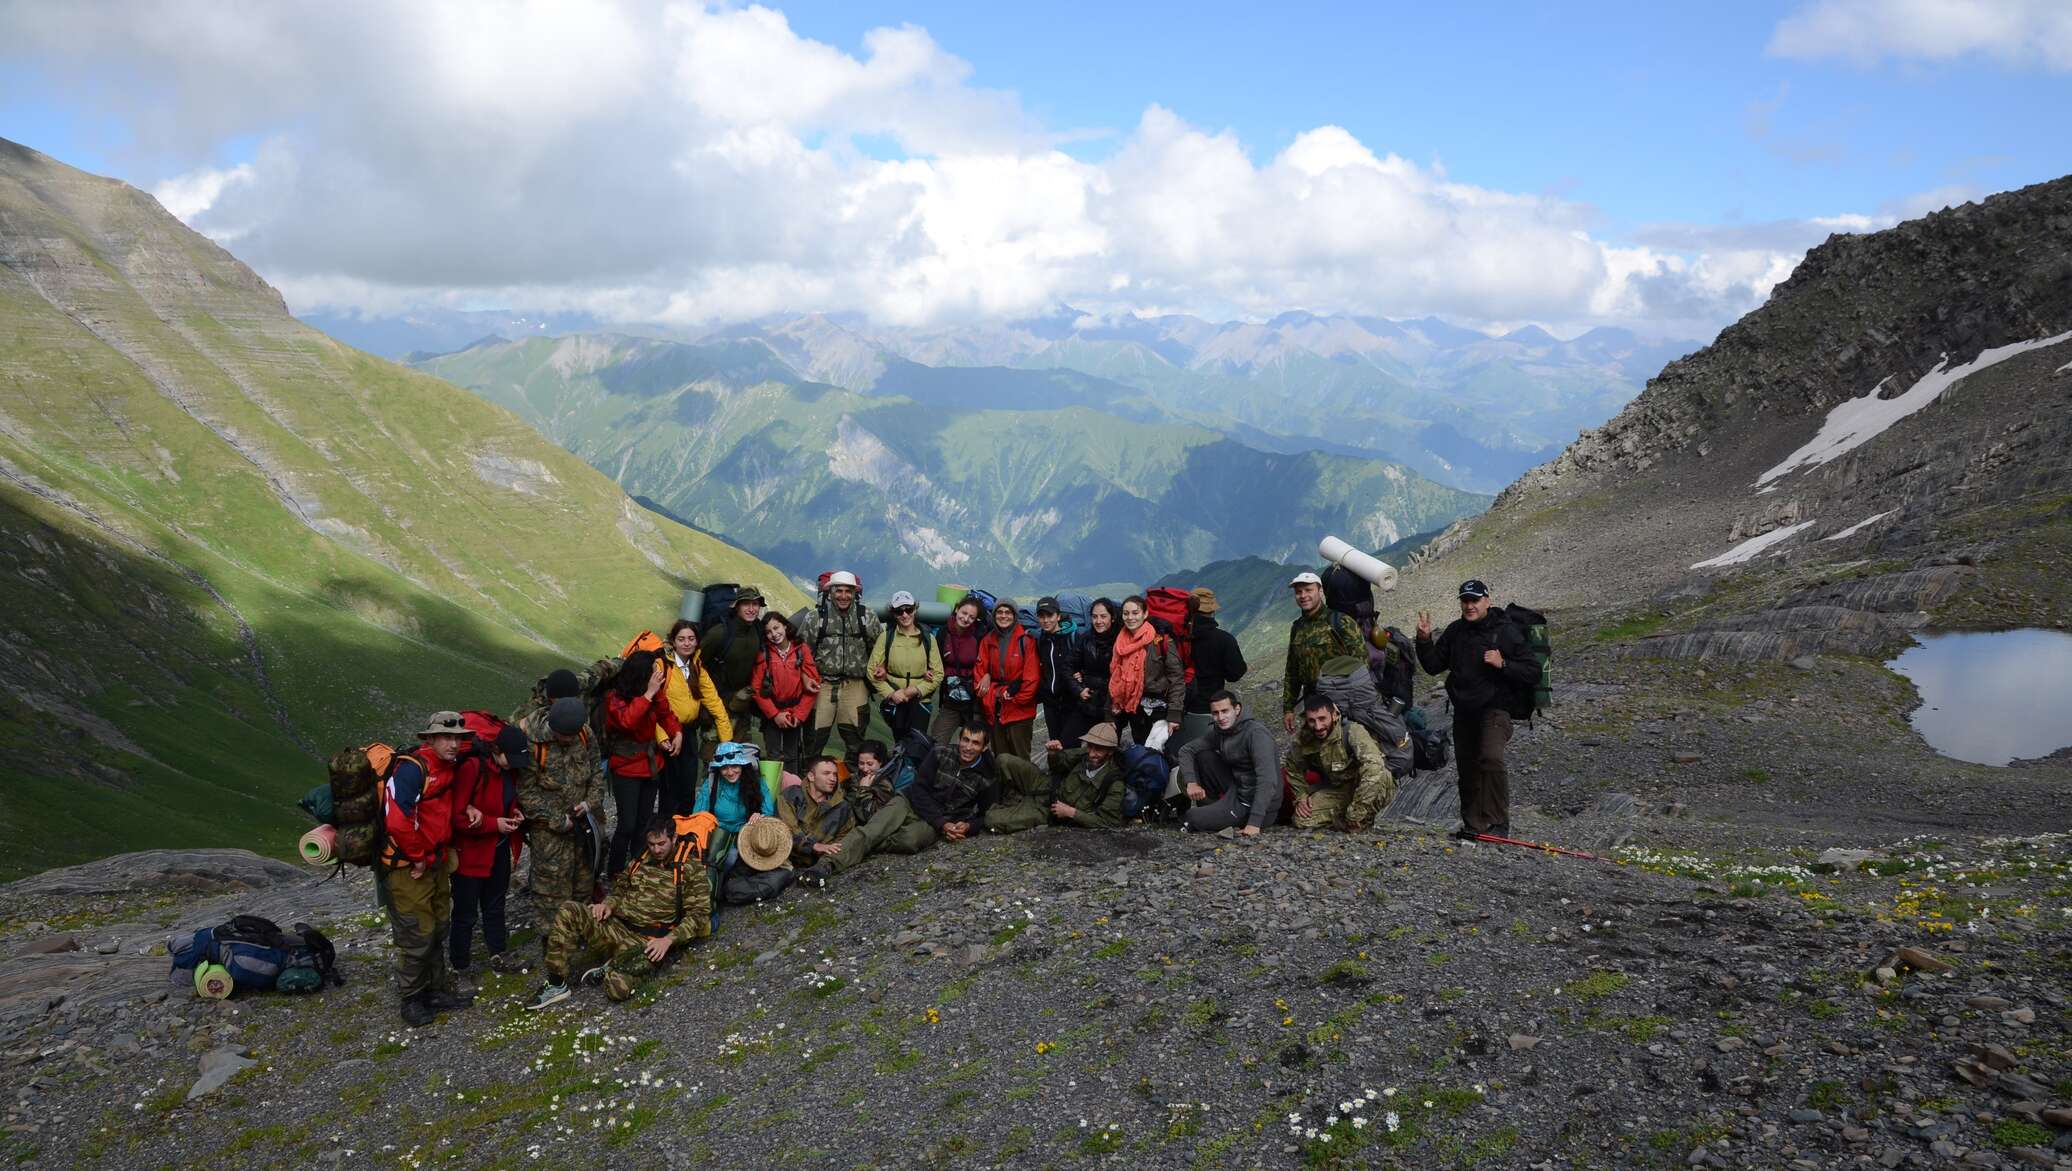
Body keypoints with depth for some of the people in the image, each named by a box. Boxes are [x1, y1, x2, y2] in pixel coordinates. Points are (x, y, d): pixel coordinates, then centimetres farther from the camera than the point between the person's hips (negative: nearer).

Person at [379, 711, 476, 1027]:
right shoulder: (412, 767, -22)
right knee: (417, 936, 0)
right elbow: (397, 820, -30)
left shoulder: (448, 767, 5)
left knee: (438, 929, 18)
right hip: (407, 868, -9)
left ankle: (438, 989, 32)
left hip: (435, 862, 9)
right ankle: (412, 999, 17)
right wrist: (418, 857, -18)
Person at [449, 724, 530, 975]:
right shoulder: (471, 768, -23)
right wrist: (494, 824, -23)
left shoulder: (510, 770, 0)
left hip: (500, 849, 7)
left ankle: (498, 954, 35)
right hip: (471, 852, -7)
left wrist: (515, 814, -3)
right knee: (466, 913, 5)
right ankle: (459, 966, 19)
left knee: (495, 905, 21)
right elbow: (456, 816, -24)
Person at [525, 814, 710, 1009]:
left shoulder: (690, 869, -2)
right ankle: (556, 985, -11)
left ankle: (611, 969, 5)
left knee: (618, 988, -33)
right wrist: (609, 904, 5)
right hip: (616, 926, 6)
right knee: (568, 911, -20)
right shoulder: (641, 861, 16)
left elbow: (699, 914, -5)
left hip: (646, 942, -6)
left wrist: (669, 939, -16)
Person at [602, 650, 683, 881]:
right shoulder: (615, 697, -16)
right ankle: (614, 874, 4)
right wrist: (648, 694, -33)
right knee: (628, 825, -9)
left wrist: (677, 732, 1)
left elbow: (665, 713, 19)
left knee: (644, 823, 11)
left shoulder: (654, 696, -1)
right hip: (626, 769, -6)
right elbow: (628, 720, -36)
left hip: (651, 765, 6)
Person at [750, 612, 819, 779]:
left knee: (792, 758, 7)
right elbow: (757, 688, -6)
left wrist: (799, 714, -8)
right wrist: (774, 714, -12)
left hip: (796, 715, 1)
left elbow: (812, 685, -3)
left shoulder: (802, 649, -3)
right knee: (774, 757, -3)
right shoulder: (763, 653, -5)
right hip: (771, 715, -1)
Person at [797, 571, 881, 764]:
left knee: (855, 739, 9)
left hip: (855, 687, 2)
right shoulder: (815, 617, 1)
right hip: (822, 685, -1)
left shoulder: (868, 618, 6)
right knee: (815, 736, 1)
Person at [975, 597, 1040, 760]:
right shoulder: (988, 641, 9)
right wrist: (994, 696, -4)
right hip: (995, 712, 5)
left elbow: (1032, 676, -10)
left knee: (1020, 759, -2)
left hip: (1019, 711, -5)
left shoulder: (1026, 640, -6)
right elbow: (980, 672, 8)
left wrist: (1016, 699, -9)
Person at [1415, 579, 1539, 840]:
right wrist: (1425, 640, -5)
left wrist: (1503, 664, -22)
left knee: (1491, 757, -27)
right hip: (1463, 710, 6)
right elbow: (1433, 666, 10)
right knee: (1466, 767, 10)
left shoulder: (1506, 631, -7)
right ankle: (1473, 824, 24)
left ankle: (1499, 822, -20)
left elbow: (1533, 672, -8)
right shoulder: (1455, 631, 8)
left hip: (1495, 708, -6)